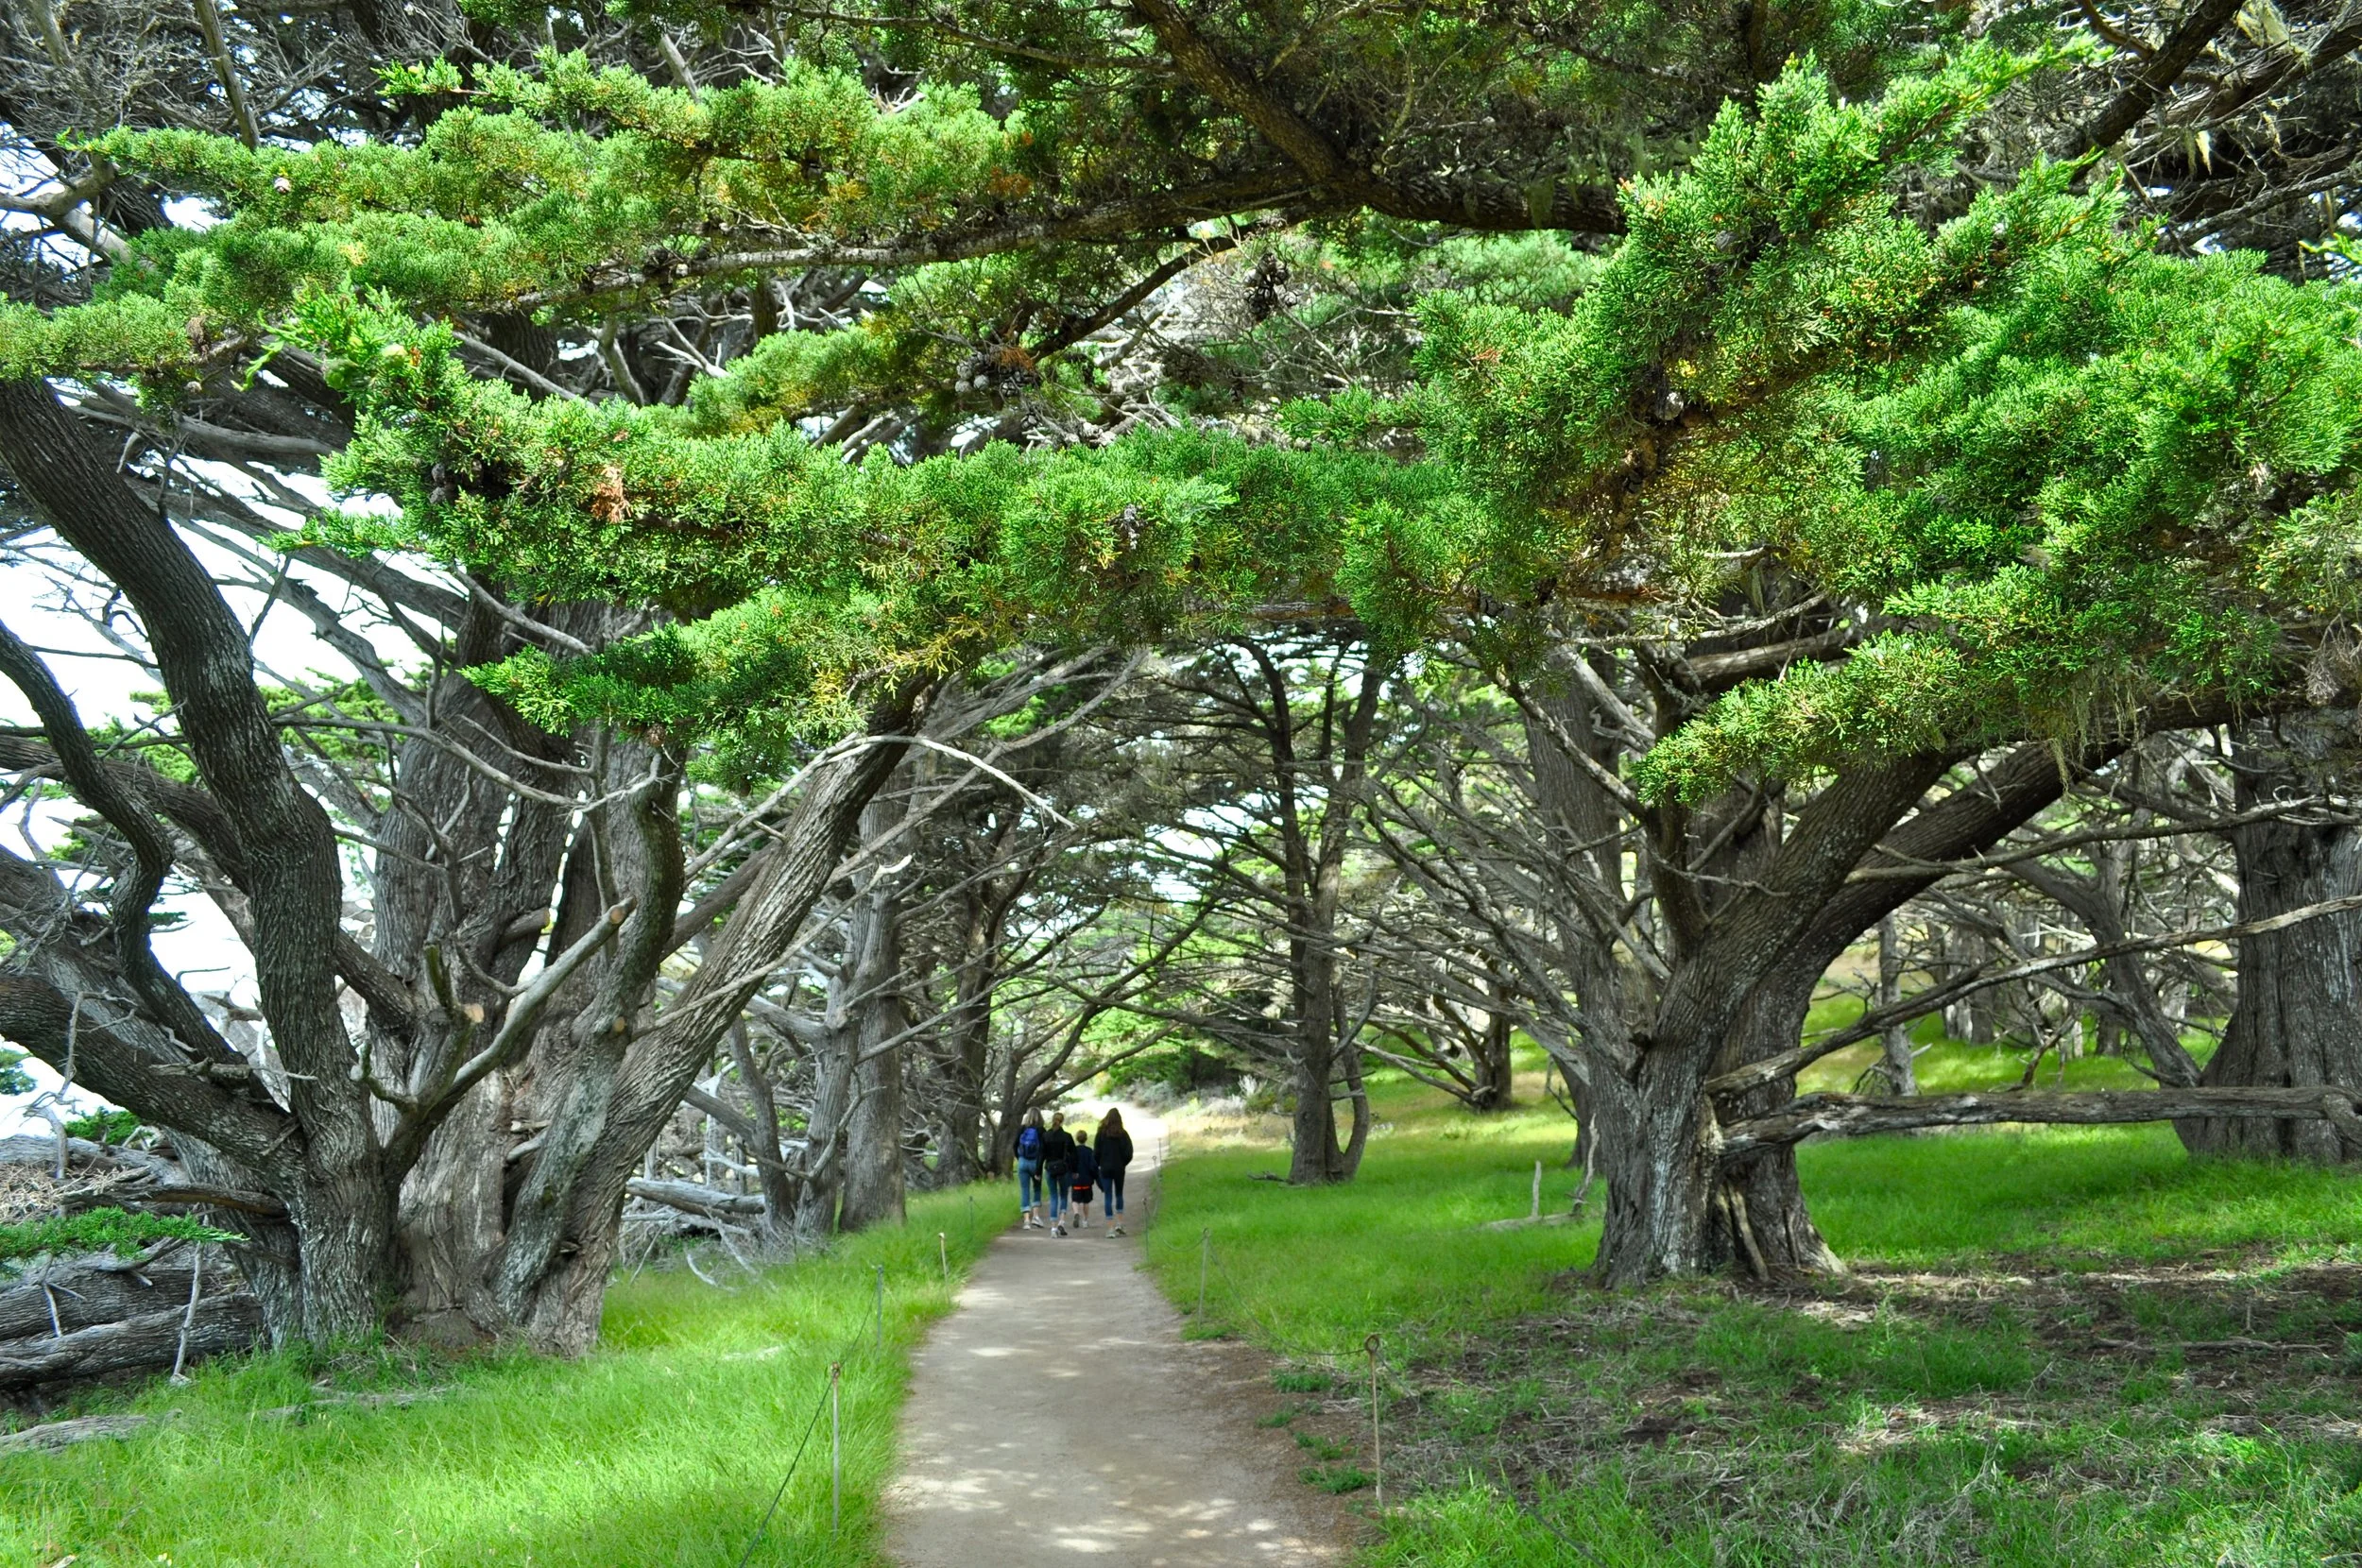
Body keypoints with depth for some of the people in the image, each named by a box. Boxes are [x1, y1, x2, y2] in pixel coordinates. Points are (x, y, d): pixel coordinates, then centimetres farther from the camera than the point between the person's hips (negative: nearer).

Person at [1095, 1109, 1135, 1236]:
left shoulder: (1101, 1133, -5)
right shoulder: (1123, 1134, -4)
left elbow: (1097, 1152, -4)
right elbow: (1129, 1153, -6)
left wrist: (1098, 1165, 10)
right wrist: (1123, 1163, 10)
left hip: (1105, 1168, -1)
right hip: (1119, 1168, 1)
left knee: (1107, 1197, 2)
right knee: (1119, 1195, 18)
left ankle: (1111, 1228, -2)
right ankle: (1119, 1224, 11)